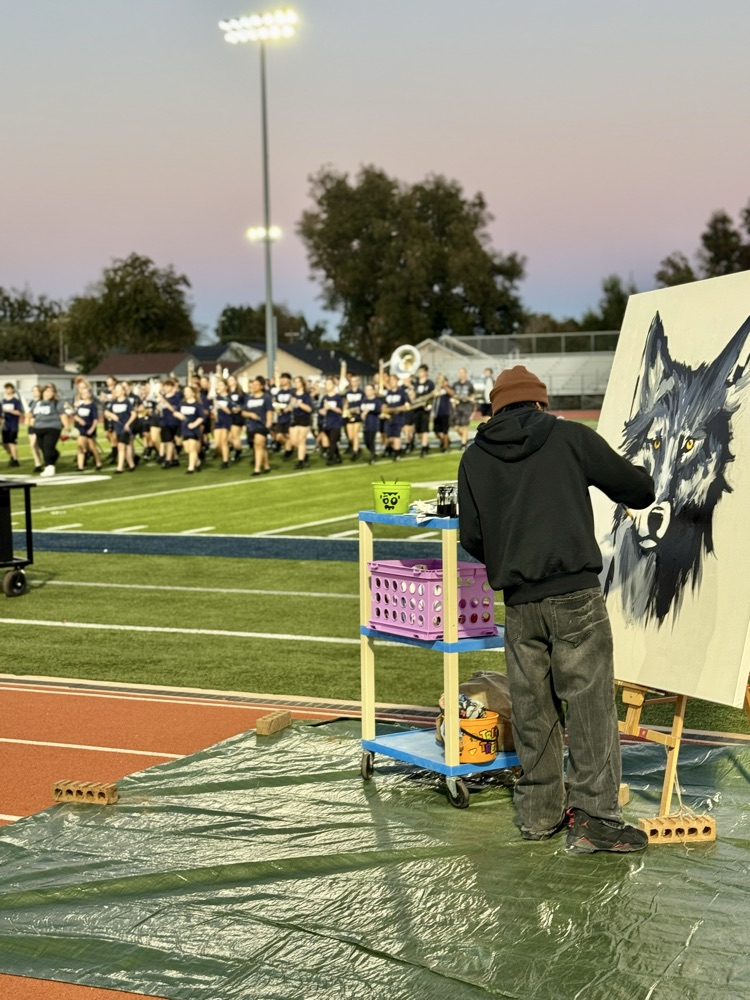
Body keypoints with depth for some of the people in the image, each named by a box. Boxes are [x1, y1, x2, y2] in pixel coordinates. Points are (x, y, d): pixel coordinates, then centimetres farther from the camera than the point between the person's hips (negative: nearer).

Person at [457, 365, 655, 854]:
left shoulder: (474, 457, 11)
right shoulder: (570, 436, 3)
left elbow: (472, 538, 9)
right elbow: (637, 488, 7)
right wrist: (644, 487, 31)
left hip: (519, 605, 4)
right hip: (576, 596, -4)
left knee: (532, 710, 12)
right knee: (590, 704, 0)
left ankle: (539, 812, 21)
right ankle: (594, 817, 0)